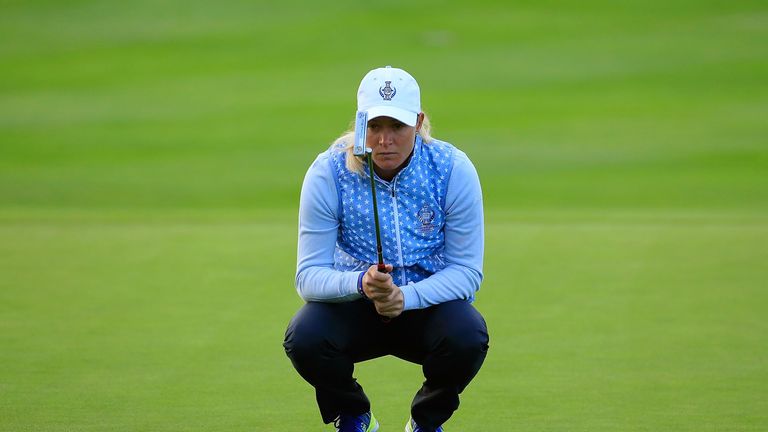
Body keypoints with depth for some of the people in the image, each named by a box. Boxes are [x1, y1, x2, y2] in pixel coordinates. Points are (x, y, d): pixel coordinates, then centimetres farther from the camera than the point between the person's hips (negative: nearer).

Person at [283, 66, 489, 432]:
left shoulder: (453, 170, -16)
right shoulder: (328, 173, -16)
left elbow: (467, 271, -14)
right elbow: (309, 275, -18)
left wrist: (407, 297, -33)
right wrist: (359, 282, -40)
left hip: (428, 305, 0)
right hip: (353, 306, 0)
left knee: (469, 336, -32)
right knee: (304, 336, -31)